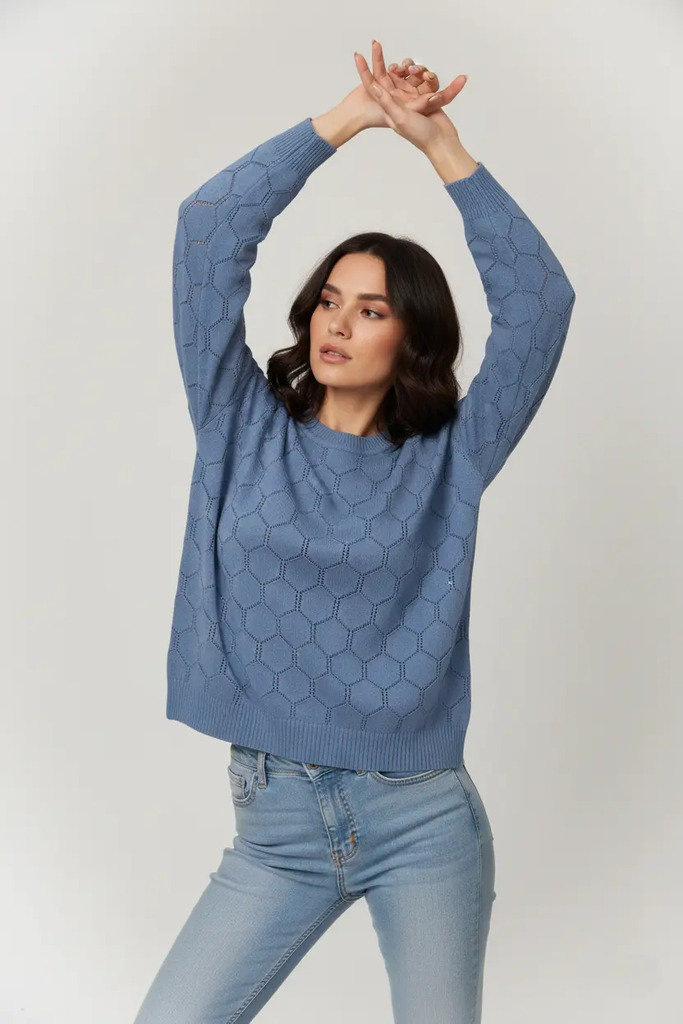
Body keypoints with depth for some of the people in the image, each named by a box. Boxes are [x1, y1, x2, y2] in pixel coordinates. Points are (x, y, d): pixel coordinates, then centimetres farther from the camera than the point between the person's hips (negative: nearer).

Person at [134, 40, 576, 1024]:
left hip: (424, 823, -1)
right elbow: (208, 230, 0)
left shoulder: (448, 462, 2)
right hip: (277, 822, 1)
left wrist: (442, 144, -7)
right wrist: (350, 116, -2)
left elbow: (539, 298, -7)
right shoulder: (245, 431, 5)